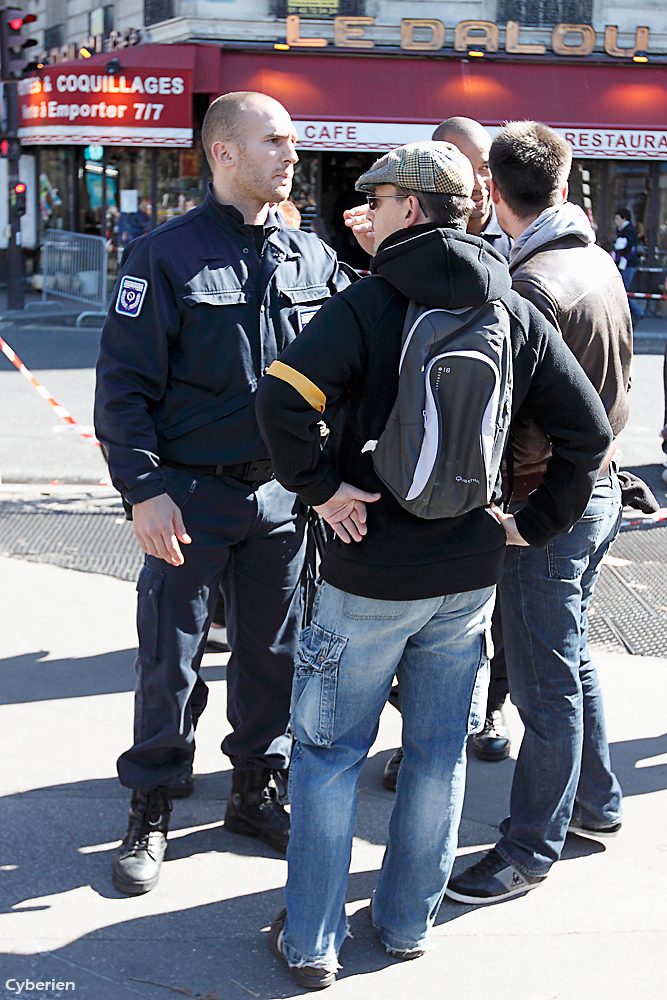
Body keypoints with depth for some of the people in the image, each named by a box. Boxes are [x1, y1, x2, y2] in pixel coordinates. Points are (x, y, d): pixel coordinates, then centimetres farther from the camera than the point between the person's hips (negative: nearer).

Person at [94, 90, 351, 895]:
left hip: (281, 494, 4)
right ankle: (150, 811, 19)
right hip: (190, 496, -4)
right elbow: (123, 384, -9)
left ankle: (255, 791, 29)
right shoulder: (166, 256, -7)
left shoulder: (313, 259, 6)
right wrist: (144, 489, -15)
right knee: (170, 661, 4)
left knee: (273, 655, 13)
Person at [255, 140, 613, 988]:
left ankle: (310, 940, 14)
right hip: (471, 575, 5)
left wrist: (320, 485, -15)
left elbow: (282, 400, -29)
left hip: (370, 574, -4)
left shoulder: (365, 305, -13)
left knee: (329, 751, 9)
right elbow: (588, 429, 2)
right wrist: (535, 524, 7)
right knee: (439, 752, 16)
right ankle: (408, 920, 27)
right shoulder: (516, 314, 2)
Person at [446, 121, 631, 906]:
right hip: (598, 487, 9)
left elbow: (517, 420, -22)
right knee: (570, 660, 22)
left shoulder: (531, 286, -22)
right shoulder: (601, 264, 6)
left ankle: (530, 848, 13)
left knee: (548, 685, 1)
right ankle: (596, 803, 37)